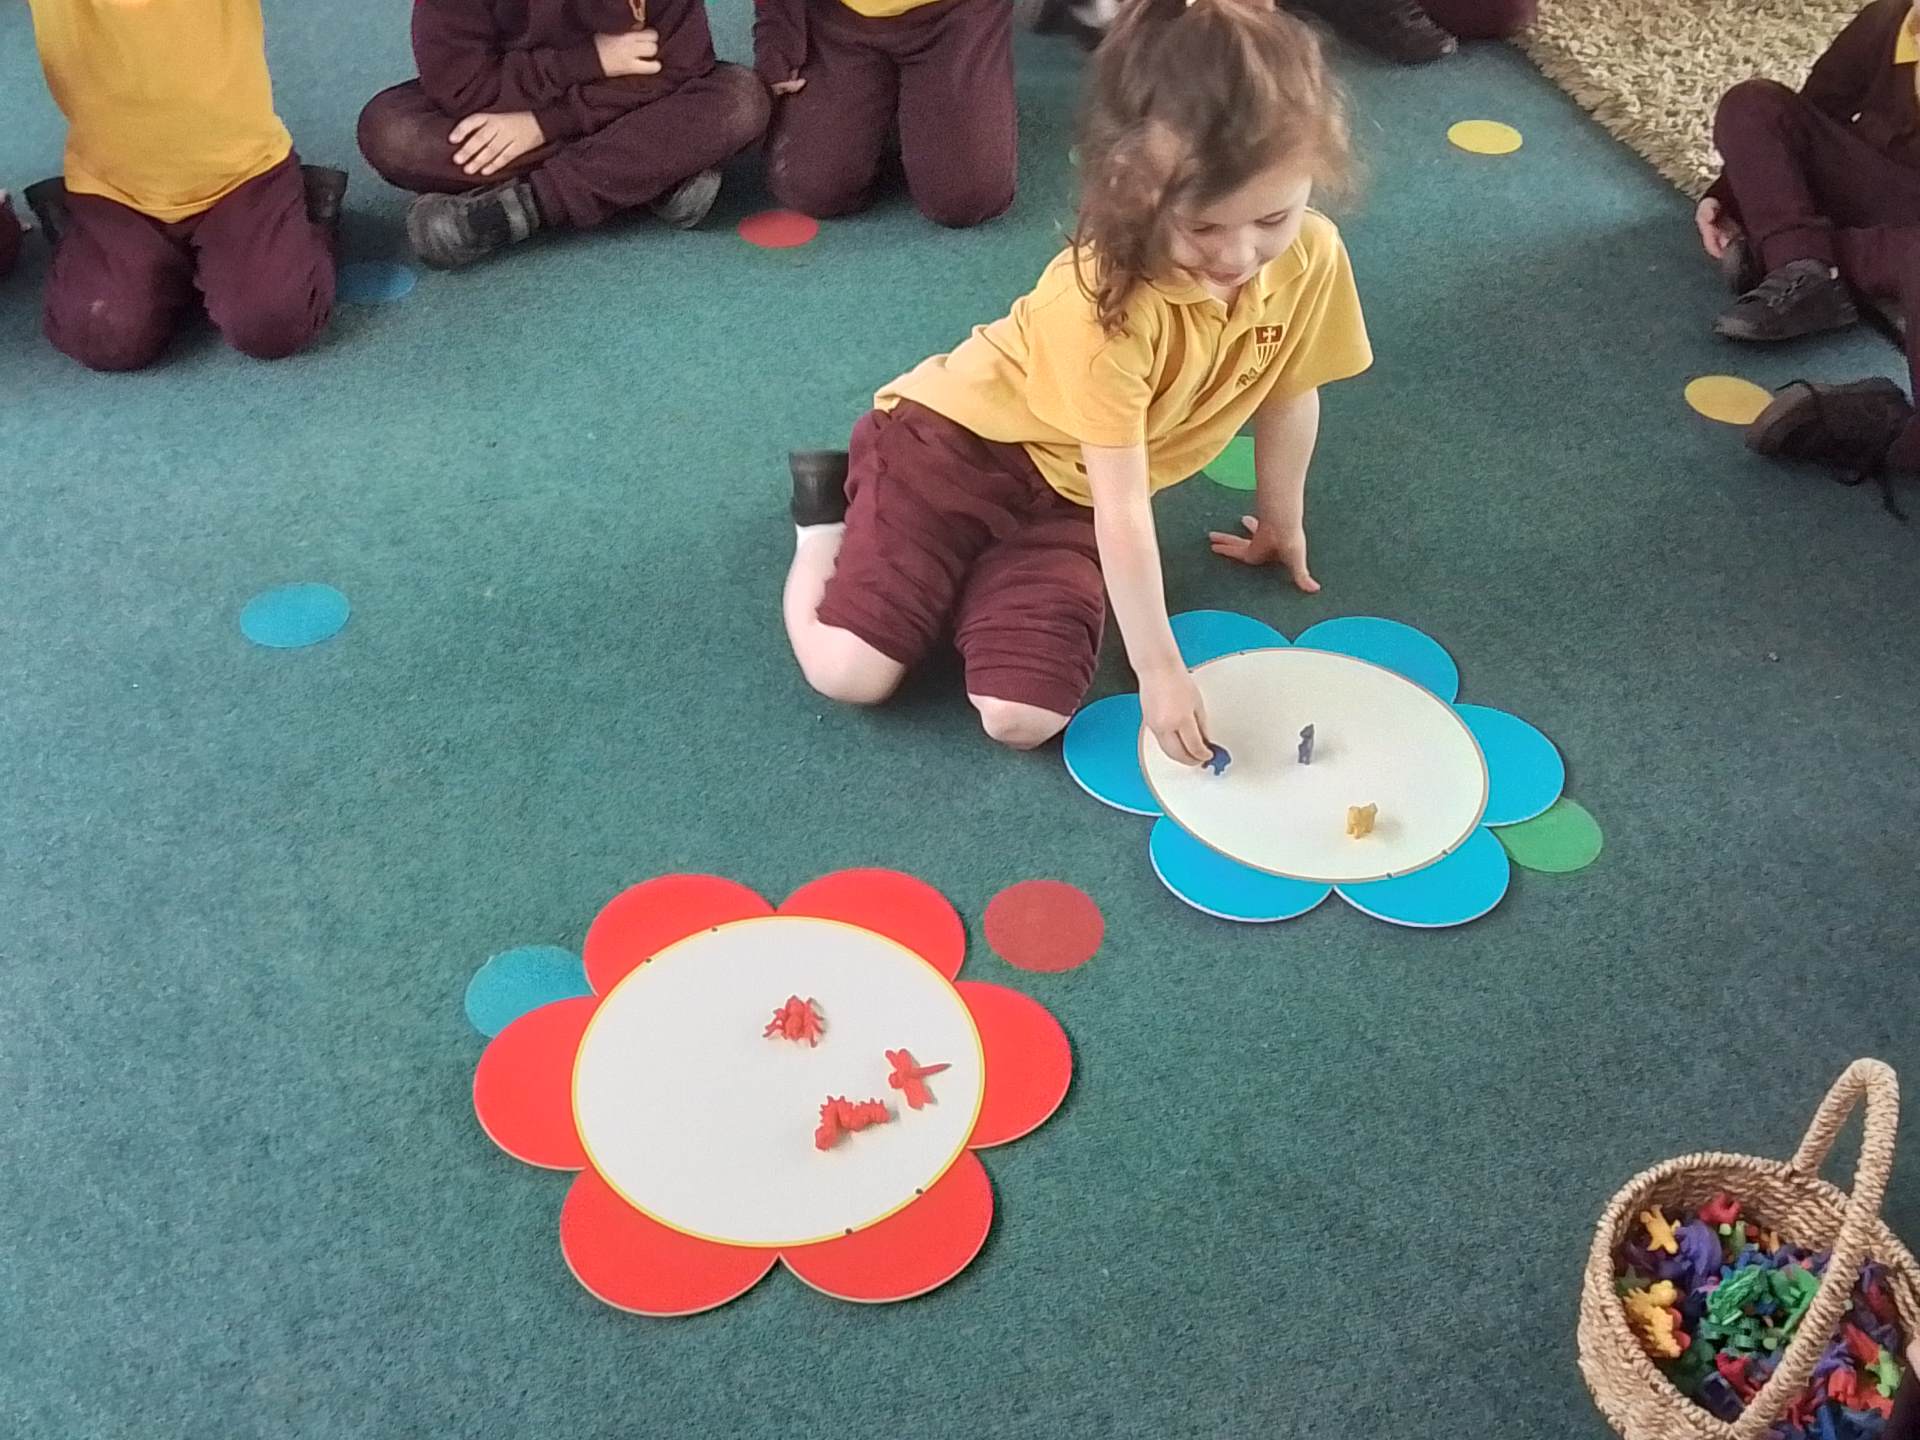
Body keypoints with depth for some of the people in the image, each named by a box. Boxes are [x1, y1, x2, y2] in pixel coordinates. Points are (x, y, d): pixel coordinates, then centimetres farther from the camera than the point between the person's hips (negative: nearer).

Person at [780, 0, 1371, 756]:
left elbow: (1289, 396, 5)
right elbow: (1124, 507, -27)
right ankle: (829, 508, 13)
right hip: (957, 438, -5)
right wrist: (1158, 668, -24)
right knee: (851, 674, -15)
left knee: (1024, 718, -16)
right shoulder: (1103, 302, -32)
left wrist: (1281, 523, 17)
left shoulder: (1312, 258, -14)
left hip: (1069, 493, 5)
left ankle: (967, 571, 14)